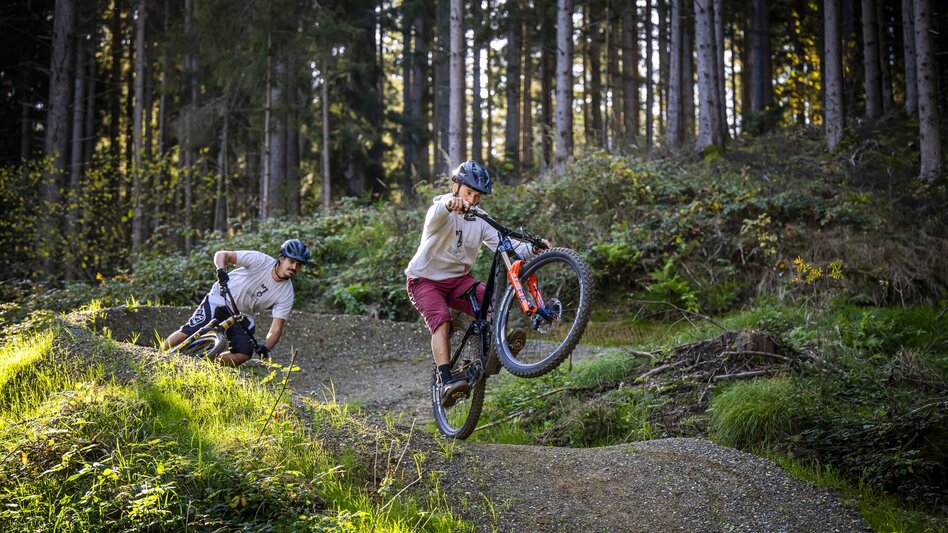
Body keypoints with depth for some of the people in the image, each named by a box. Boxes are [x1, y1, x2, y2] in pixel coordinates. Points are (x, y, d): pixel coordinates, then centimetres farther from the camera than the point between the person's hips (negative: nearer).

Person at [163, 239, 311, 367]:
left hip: (242, 315, 3)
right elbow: (222, 254, -15)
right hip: (220, 301, -3)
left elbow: (276, 328, -14)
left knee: (244, 354, -16)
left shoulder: (287, 294, -12)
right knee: (188, 333, -16)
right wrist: (221, 271, -36)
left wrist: (265, 348, -32)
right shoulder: (260, 261, -20)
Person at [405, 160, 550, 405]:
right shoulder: (443, 212, -15)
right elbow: (436, 216, -41)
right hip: (425, 279, -5)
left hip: (458, 279, 5)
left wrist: (532, 249, -28)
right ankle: (446, 382, -36)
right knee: (441, 319, -29)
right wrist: (449, 204, -66)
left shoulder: (480, 221, 2)